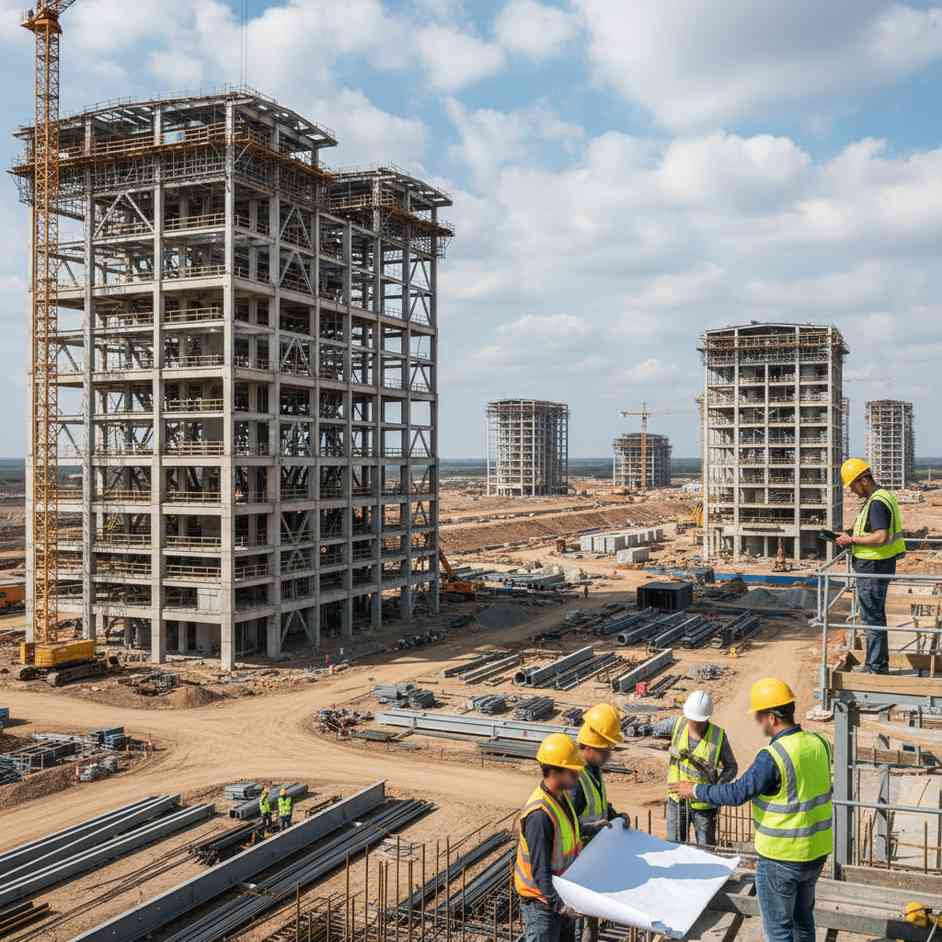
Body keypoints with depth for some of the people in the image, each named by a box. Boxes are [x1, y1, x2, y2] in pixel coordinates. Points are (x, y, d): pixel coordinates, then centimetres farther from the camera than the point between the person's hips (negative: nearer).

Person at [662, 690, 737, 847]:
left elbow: (731, 767, -5)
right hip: (677, 800, 2)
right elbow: (654, 730, 7)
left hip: (704, 804, -2)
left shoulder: (718, 736, -16)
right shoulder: (678, 724, -10)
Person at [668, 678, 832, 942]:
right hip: (816, 851, 7)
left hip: (781, 858, -7)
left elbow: (737, 793, -21)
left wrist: (696, 789, -8)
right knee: (802, 917, 25)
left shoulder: (772, 757, -25)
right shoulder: (818, 743, -3)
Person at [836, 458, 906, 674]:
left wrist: (852, 539, -19)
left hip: (873, 567, -11)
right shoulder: (882, 496, 12)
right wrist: (853, 538, 9)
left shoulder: (877, 503, -21)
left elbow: (881, 537, -30)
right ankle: (880, 664, 28)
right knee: (876, 616, 18)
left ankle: (875, 668, 4)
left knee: (871, 618, -3)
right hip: (878, 566, 11)